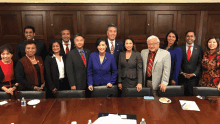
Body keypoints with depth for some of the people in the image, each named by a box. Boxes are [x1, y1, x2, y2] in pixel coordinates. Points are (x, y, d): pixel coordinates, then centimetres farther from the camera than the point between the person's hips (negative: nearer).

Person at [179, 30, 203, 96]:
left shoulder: (199, 48, 4)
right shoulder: (180, 47, 3)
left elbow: (200, 63, 2)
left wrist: (194, 74, -7)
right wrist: (181, 72, -7)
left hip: (193, 77, 0)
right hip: (182, 76, 0)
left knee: (191, 95, 3)